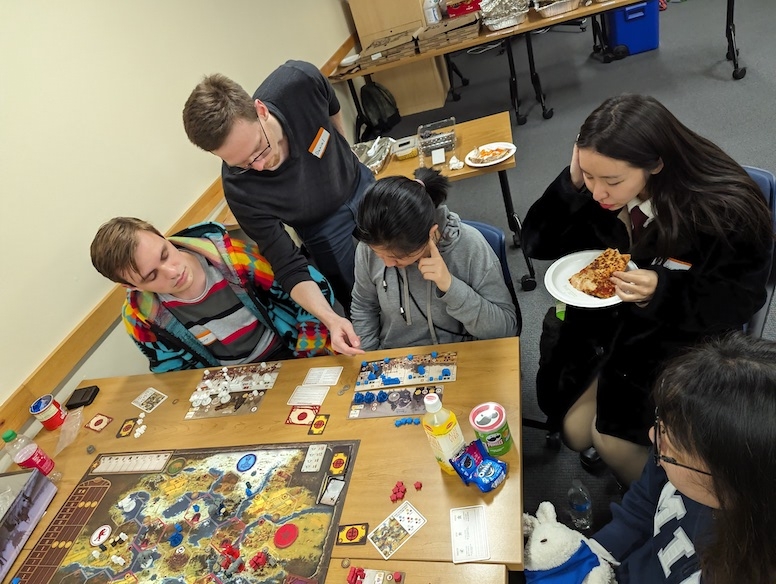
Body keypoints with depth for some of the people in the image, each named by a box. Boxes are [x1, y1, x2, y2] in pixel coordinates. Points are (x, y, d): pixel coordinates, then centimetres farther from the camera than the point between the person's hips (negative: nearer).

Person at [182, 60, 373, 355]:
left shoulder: (299, 81, -32)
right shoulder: (240, 190, -35)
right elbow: (290, 269, -27)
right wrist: (329, 319, -43)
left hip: (363, 187, 4)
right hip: (326, 229, -3)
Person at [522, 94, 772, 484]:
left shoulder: (725, 212, -27)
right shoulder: (596, 189, -16)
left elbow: (738, 302, -17)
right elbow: (539, 244, -12)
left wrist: (661, 291, -36)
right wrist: (572, 183, -28)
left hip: (682, 335, -4)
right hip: (604, 318, 4)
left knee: (613, 438, -10)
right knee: (575, 431, 0)